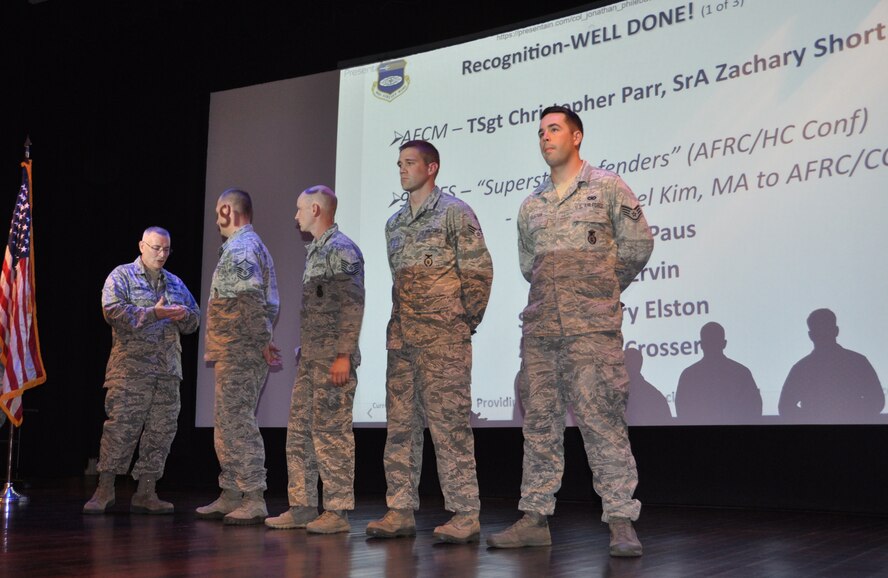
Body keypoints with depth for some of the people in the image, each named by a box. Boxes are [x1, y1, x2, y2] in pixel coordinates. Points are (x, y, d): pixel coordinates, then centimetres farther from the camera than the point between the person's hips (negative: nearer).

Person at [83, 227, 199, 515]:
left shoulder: (176, 283, 20)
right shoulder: (122, 276, 4)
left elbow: (195, 319, 20)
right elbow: (113, 310, -11)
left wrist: (183, 316, -4)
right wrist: (153, 313, -16)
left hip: (168, 371, 5)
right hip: (131, 368, -5)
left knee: (161, 431, 3)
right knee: (120, 425, -9)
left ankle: (146, 493, 9)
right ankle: (105, 489, 0)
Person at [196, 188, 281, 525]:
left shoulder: (240, 248, -11)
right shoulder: (250, 246, 22)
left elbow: (253, 301, -21)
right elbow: (270, 302, 20)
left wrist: (263, 342, -19)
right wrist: (262, 342, 16)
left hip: (238, 352, -11)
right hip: (236, 353, 11)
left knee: (237, 422, -10)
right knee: (228, 423, 14)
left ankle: (254, 500, -9)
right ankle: (231, 496, 20)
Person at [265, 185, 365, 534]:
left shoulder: (341, 249, -9)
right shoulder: (314, 251, 20)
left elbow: (353, 304, -16)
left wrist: (344, 355, -20)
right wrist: (303, 350, 18)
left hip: (333, 358, -9)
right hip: (309, 358, 10)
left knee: (332, 433, -7)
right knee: (299, 431, 9)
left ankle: (338, 511, -1)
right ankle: (302, 507, 16)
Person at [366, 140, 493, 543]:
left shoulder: (455, 213, -2)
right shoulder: (395, 223, 19)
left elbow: (479, 271, -5)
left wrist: (465, 323, -5)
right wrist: (400, 323, 14)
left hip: (442, 338, -7)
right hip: (401, 338, 7)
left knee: (449, 421, -8)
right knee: (400, 423, 7)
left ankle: (466, 514, -3)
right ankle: (401, 510, 12)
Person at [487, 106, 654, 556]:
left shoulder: (607, 187, 4)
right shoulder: (531, 205, 18)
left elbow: (638, 244, 4)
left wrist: (601, 291, 10)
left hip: (591, 324, -5)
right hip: (540, 326, 6)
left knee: (601, 418, -9)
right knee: (539, 420, 6)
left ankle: (621, 522, -4)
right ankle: (534, 518, 11)